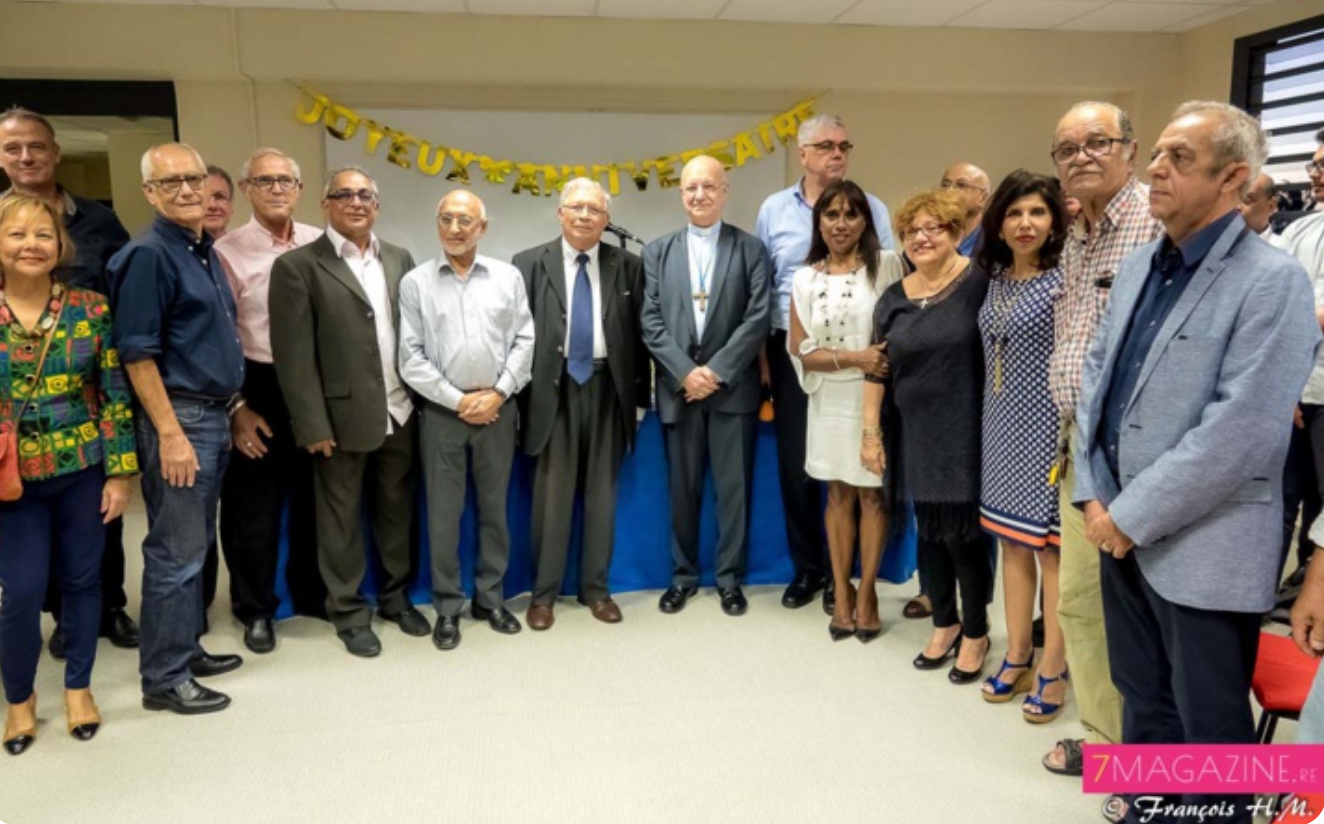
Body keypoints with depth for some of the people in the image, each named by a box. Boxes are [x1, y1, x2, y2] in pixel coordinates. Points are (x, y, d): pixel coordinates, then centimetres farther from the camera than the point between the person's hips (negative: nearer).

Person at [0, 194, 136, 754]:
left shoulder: (90, 309, -4)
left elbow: (115, 394, -2)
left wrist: (120, 472, -4)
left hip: (84, 471, 1)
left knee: (82, 581, 11)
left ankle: (78, 687, 30)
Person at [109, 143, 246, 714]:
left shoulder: (206, 251, 13)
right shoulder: (148, 255, -13)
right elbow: (137, 352, -18)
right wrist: (171, 433, -21)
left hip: (214, 415, 9)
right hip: (178, 418, -9)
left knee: (195, 546, 17)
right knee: (175, 553, -1)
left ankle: (186, 649, 29)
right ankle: (164, 678, 10)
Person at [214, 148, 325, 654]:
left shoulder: (321, 245, 2)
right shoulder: (227, 251, -6)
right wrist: (235, 407, -9)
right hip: (260, 387, -3)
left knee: (313, 498, 16)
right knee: (254, 508, 9)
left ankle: (311, 594, 35)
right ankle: (256, 609, 27)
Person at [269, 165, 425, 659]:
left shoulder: (399, 260, 10)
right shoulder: (298, 266, -5)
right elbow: (294, 354, -9)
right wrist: (313, 425, -13)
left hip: (400, 413, 4)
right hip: (344, 417, -4)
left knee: (397, 511, 14)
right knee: (342, 520, 8)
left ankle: (396, 597, 31)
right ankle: (349, 612, 23)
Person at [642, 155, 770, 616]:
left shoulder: (750, 249, 3)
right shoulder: (658, 251, 9)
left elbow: (758, 318, -5)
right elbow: (651, 321, 1)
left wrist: (716, 370, -13)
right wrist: (686, 372, -11)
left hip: (733, 387, -1)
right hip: (678, 387, 2)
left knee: (733, 487, 5)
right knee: (682, 488, 9)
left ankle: (729, 577, 18)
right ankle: (683, 574, 22)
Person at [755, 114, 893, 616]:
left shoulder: (872, 209, 2)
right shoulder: (774, 210, 6)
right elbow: (759, 287, 7)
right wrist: (760, 352, 3)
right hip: (791, 351, 1)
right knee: (795, 463, 7)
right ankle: (806, 567, 23)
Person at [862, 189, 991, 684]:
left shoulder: (980, 283, -8)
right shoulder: (893, 300, 7)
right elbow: (876, 370, 8)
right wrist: (870, 434, 6)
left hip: (967, 434, -4)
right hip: (917, 437, 4)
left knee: (964, 532, 4)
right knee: (929, 531, 13)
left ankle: (976, 632, 25)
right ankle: (945, 623, 32)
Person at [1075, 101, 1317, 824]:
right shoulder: (1139, 266, 10)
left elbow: (1242, 432, -21)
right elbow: (1097, 376, 11)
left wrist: (1133, 517, -17)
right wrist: (1095, 495, 1)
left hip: (1204, 550, -6)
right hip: (1122, 531, 7)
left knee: (1210, 728, 10)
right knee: (1143, 703, 20)